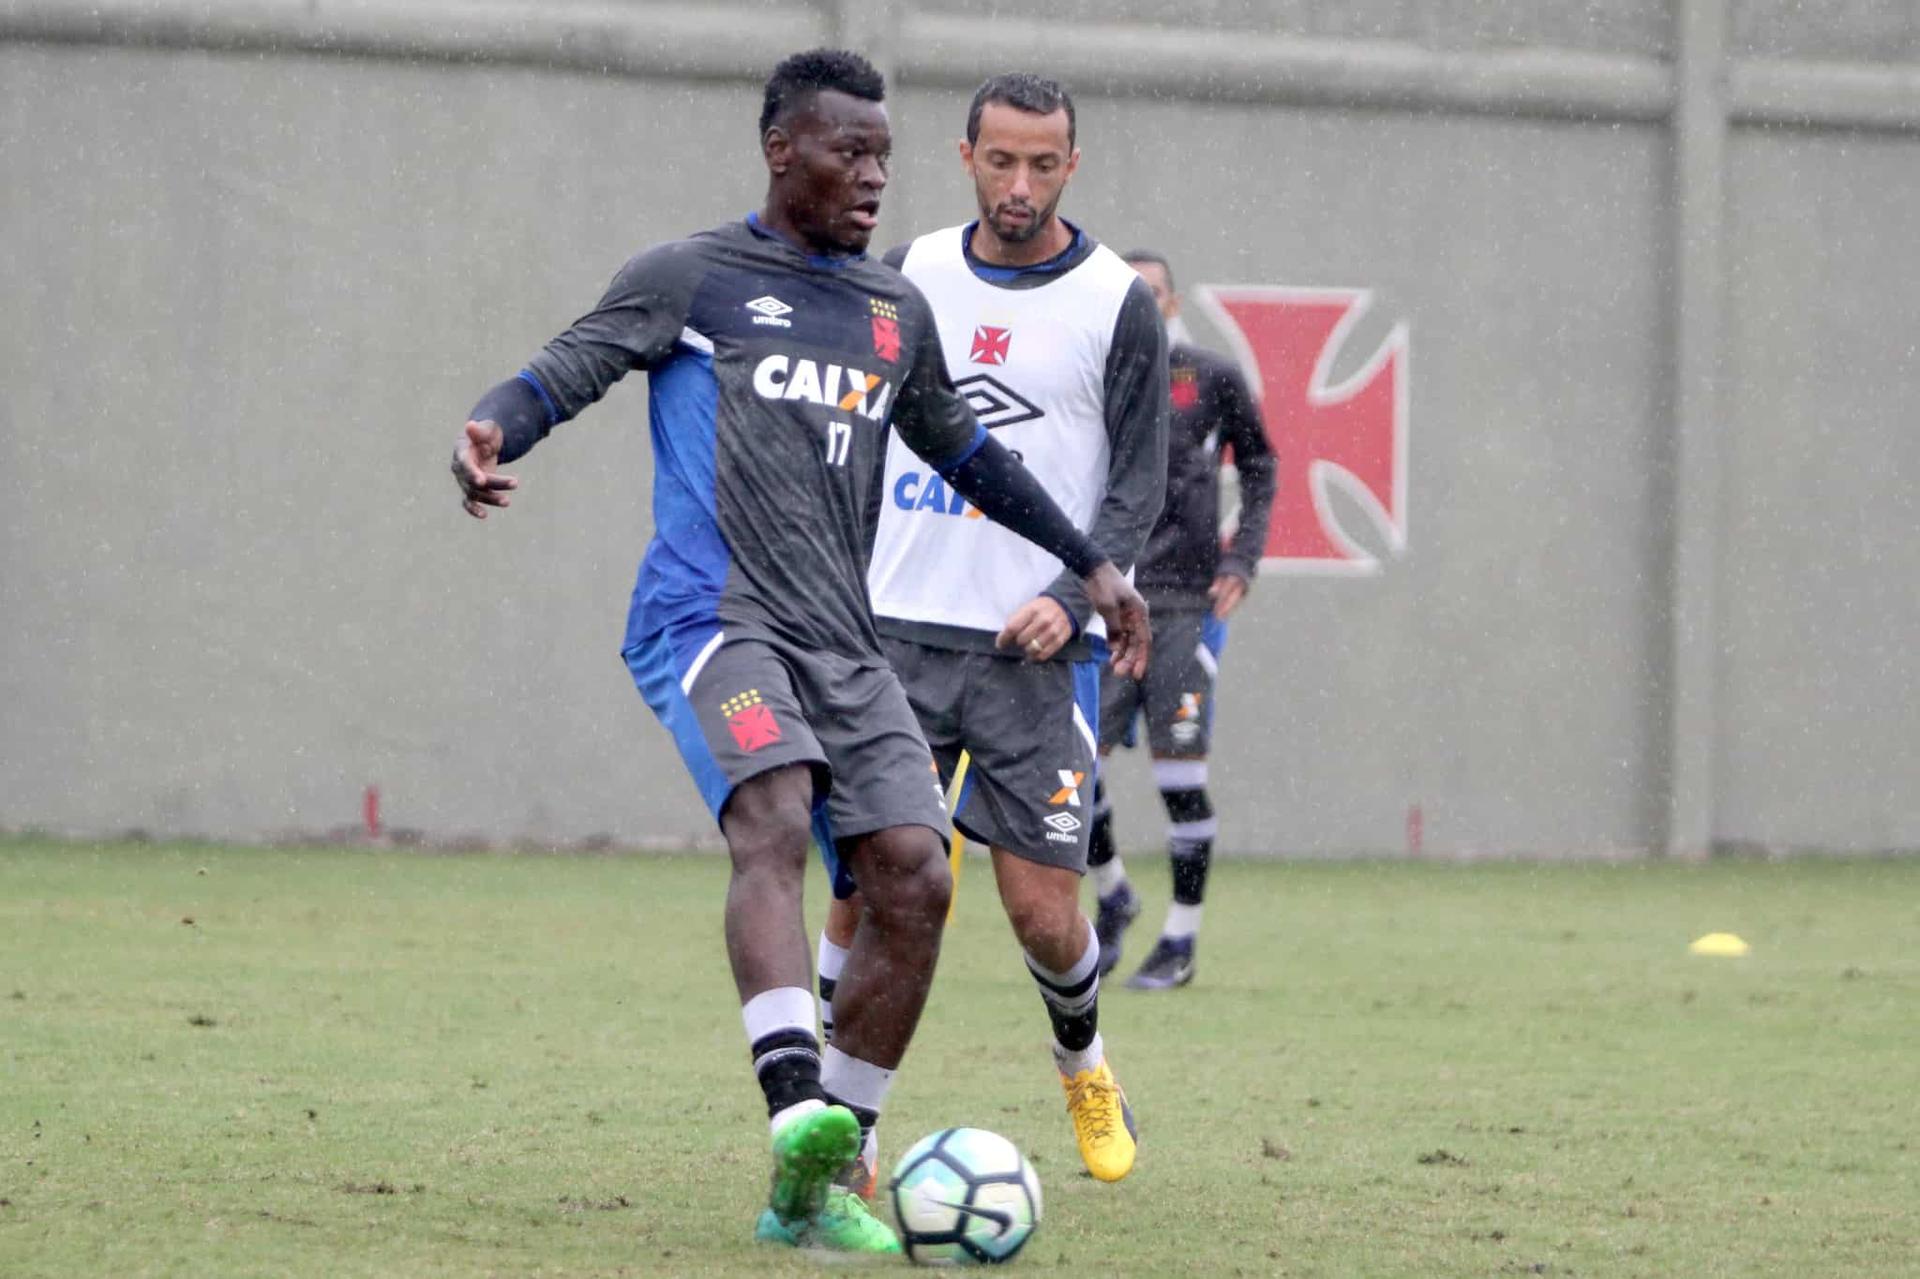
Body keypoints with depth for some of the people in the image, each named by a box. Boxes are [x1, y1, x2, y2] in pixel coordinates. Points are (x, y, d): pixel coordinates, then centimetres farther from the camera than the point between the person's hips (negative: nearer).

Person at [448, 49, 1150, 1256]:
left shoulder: (894, 310, 21)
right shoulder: (693, 277, 5)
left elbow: (964, 452, 34)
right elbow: (567, 370, -4)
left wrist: (1089, 561, 34)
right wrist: (494, 431, -26)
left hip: (844, 644, 6)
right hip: (710, 615, -6)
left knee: (914, 882, -9)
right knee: (775, 811, -32)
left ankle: (816, 1188, -2)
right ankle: (799, 1112, -47)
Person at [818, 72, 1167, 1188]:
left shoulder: (1118, 303, 0)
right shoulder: (910, 277, 7)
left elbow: (1140, 485, 0)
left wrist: (1073, 596, -15)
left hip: (1037, 648, -2)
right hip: (899, 633, 2)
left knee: (1043, 916, -3)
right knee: (866, 887, -9)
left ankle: (1084, 1060, 29)